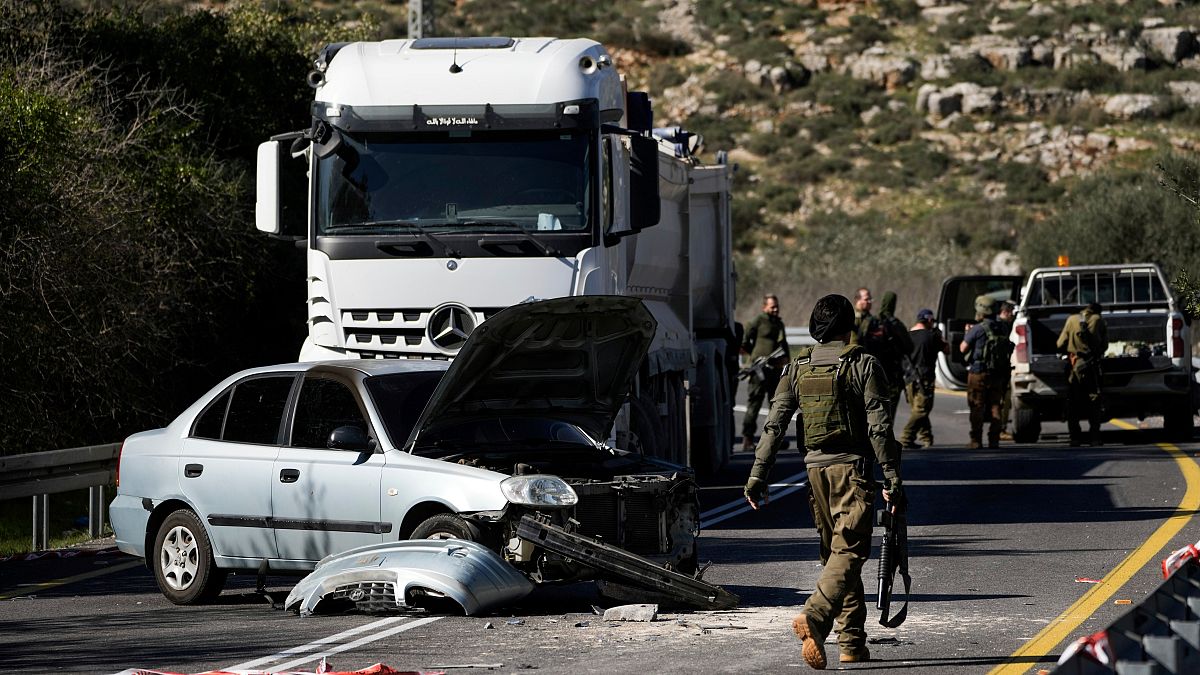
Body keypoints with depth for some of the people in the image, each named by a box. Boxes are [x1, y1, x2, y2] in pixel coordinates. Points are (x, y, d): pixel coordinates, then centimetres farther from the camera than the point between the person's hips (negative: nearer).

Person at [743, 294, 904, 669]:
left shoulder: (797, 368, 7)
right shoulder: (864, 365, -5)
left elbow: (774, 424, 3)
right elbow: (879, 427, -10)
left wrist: (757, 475, 5)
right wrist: (892, 480, -8)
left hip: (815, 468, 5)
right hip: (853, 468, -5)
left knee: (834, 552, 14)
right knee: (848, 551, -10)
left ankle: (852, 641, 15)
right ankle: (814, 615, -33)